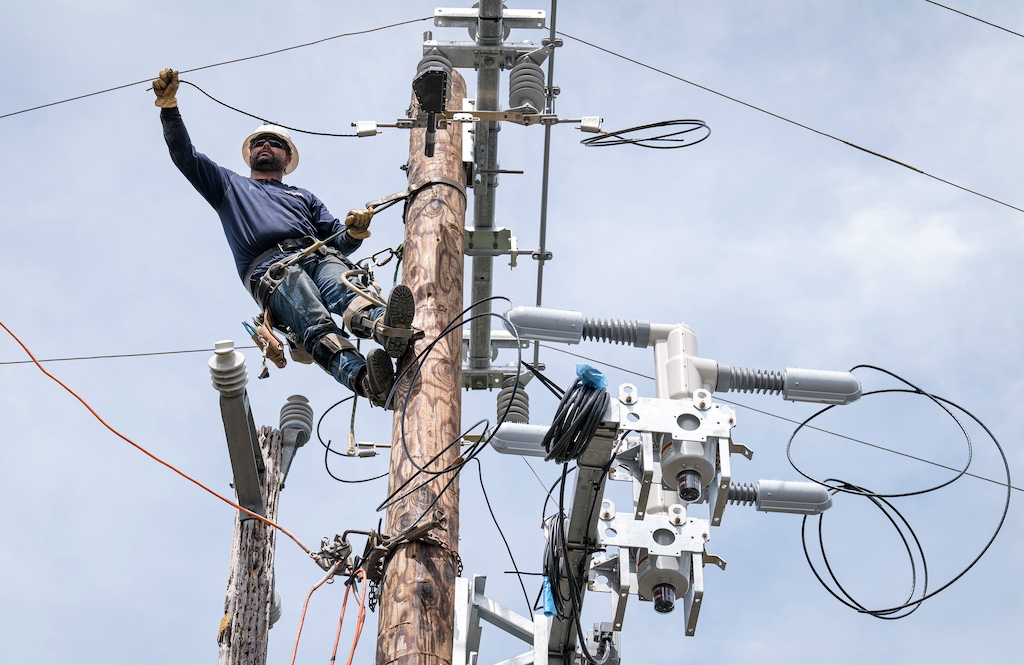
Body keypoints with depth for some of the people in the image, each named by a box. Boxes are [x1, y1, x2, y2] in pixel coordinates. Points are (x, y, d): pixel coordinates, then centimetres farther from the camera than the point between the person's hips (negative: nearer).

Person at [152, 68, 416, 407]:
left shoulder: (304, 197, 41)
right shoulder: (229, 186, 38)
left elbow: (338, 241, 26)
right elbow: (184, 155, 27)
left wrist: (354, 231, 2)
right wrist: (169, 106, 14)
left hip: (318, 256, 3)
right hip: (268, 269, -3)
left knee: (343, 290, -38)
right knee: (318, 326, -37)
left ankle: (383, 326, -71)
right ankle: (362, 378, -65)